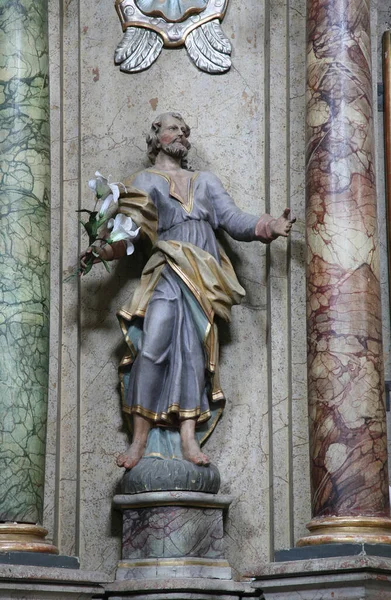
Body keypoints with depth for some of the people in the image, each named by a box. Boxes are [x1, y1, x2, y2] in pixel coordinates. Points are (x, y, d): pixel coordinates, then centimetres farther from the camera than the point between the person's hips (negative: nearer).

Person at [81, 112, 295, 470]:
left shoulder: (206, 181, 27)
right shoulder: (144, 181, 18)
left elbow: (235, 221, 16)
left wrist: (268, 227, -3)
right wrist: (99, 252, -13)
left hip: (203, 276, 3)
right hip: (168, 272, -3)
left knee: (192, 349, -10)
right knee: (153, 344, -20)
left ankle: (189, 437, -17)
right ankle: (140, 436, -19)